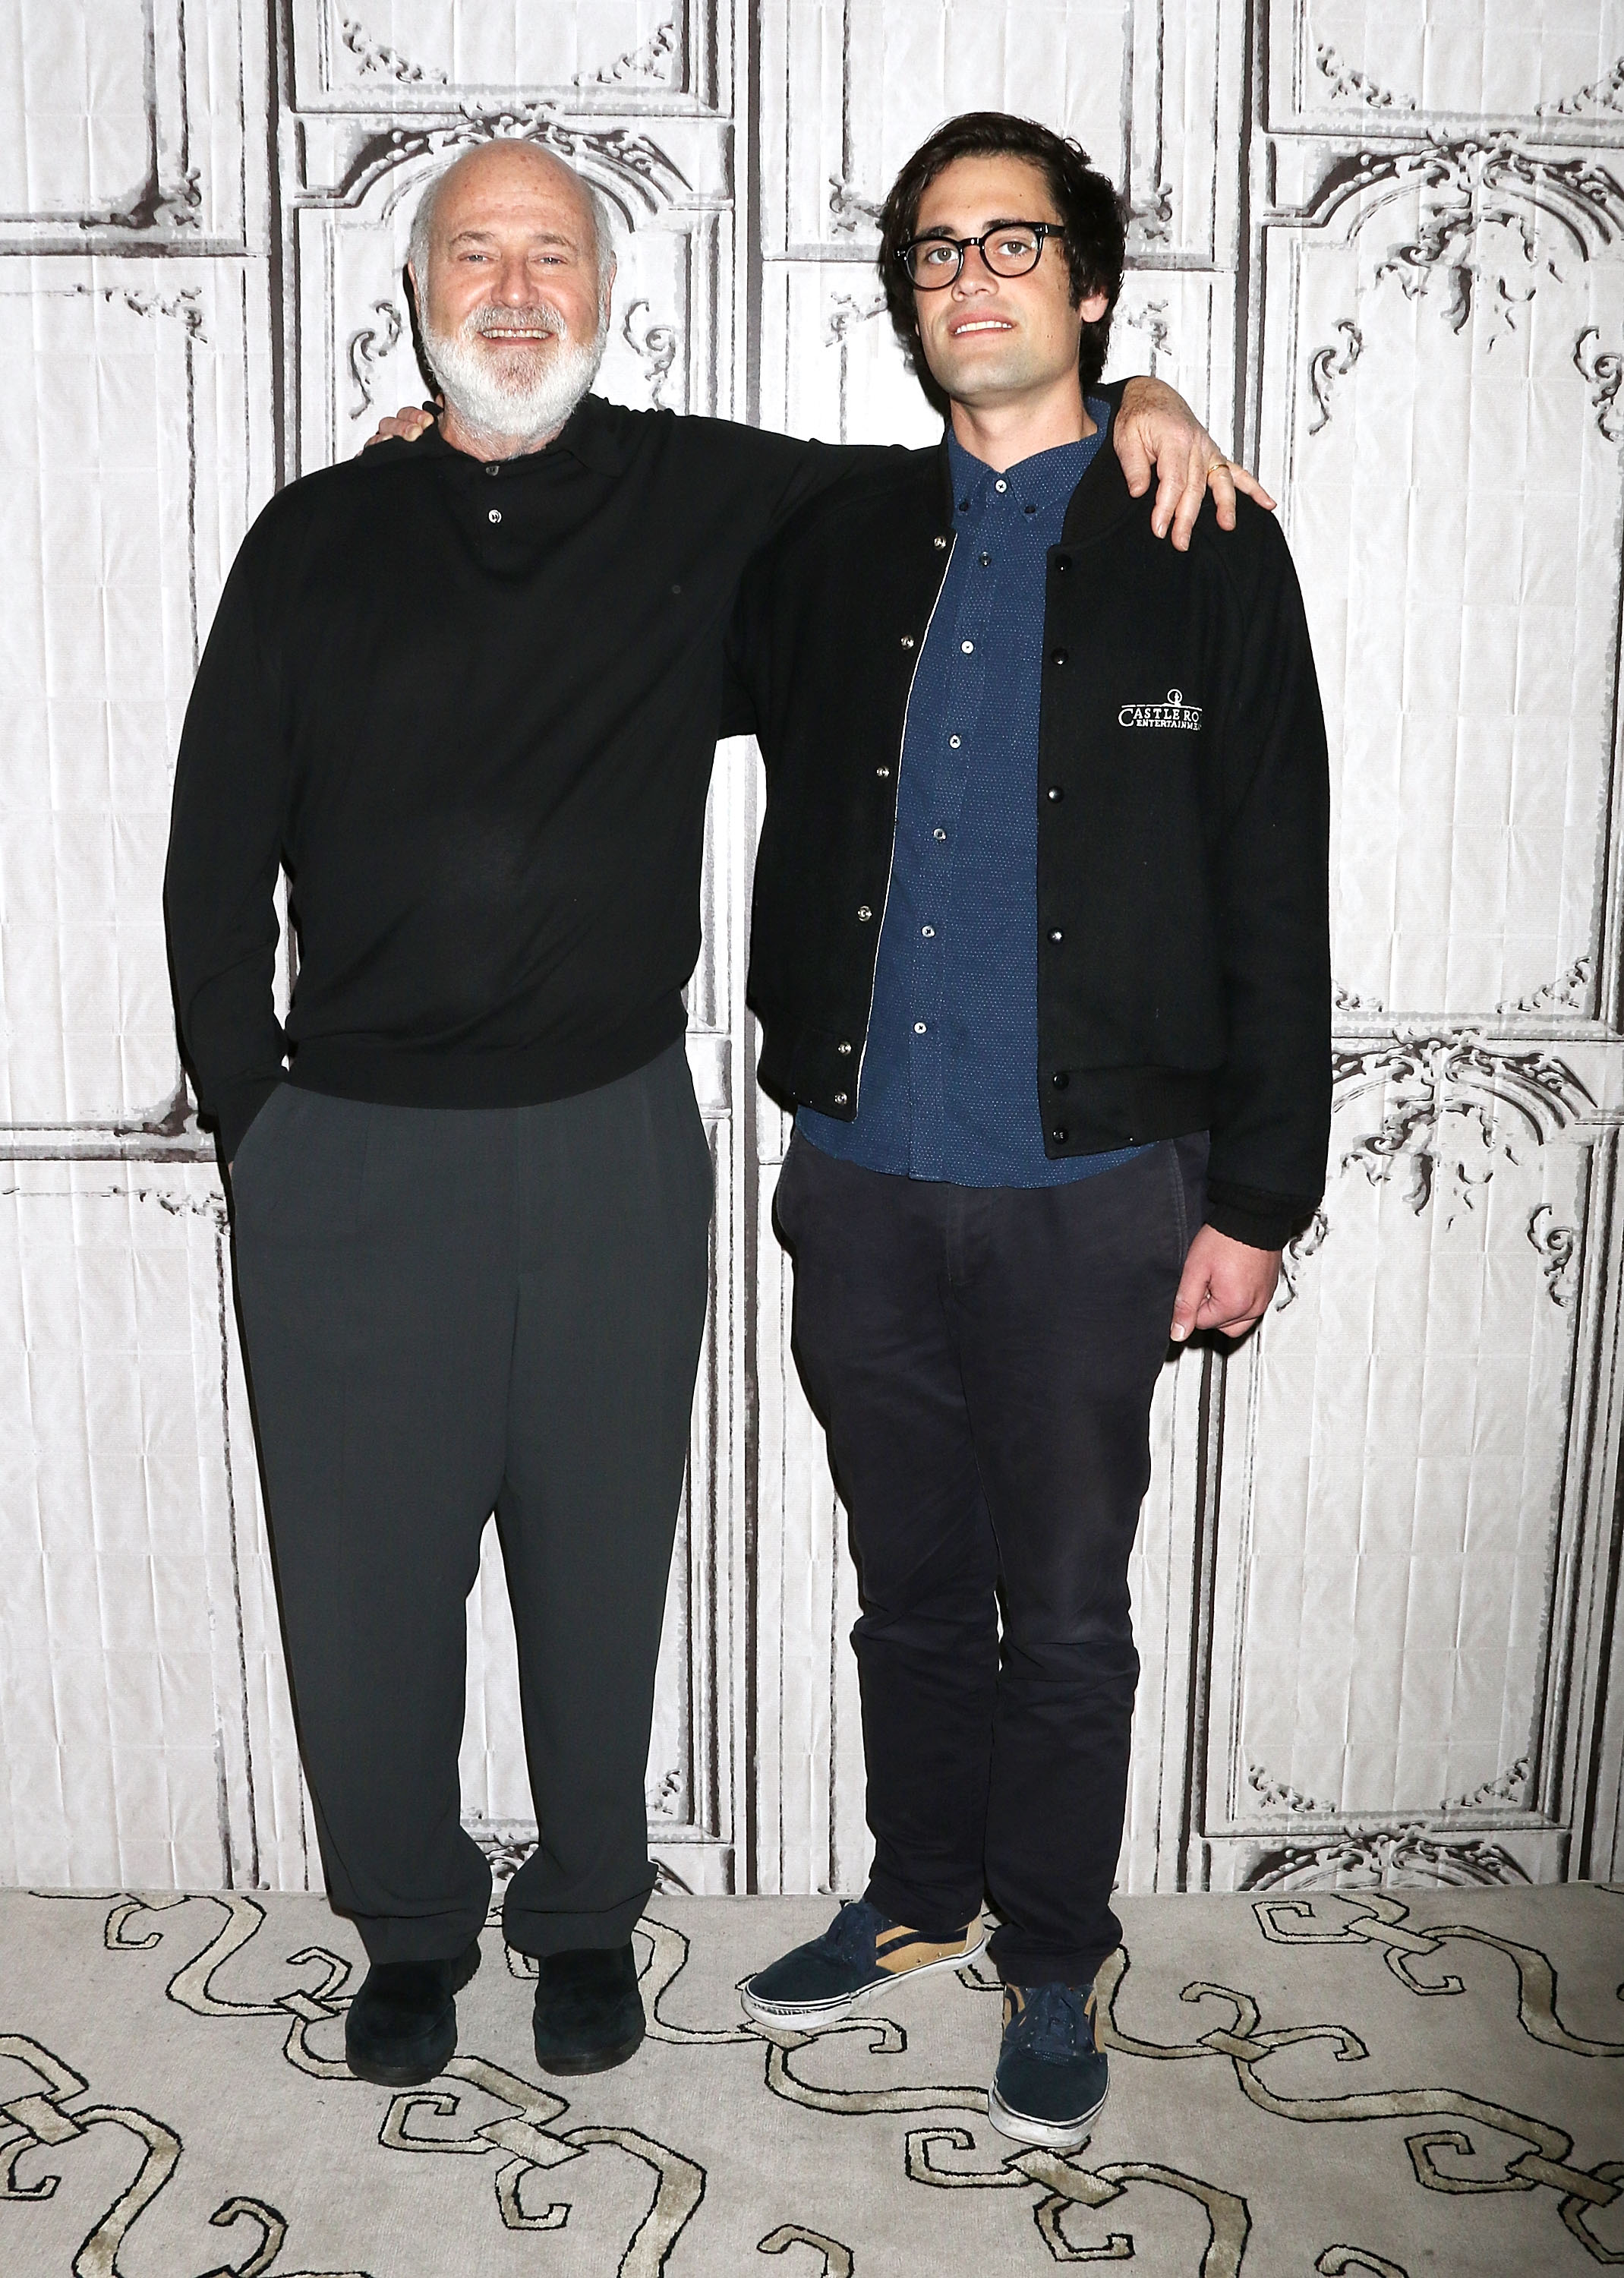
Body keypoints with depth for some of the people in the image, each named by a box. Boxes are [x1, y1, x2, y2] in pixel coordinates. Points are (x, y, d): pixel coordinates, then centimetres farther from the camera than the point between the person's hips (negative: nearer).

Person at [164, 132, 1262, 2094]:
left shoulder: (703, 499, 5)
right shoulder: (318, 538, 6)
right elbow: (216, 858, 7)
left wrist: (1119, 410, -3)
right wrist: (253, 1115, 2)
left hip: (612, 1143, 0)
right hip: (349, 1157, 1)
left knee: (599, 1571, 11)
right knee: (362, 1577, 8)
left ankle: (586, 1917, 35)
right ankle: (411, 1927, 33)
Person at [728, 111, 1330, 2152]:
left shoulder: (1203, 557, -1)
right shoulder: (841, 545, 8)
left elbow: (1275, 900, -3)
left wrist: (1253, 1198, -6)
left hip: (1085, 1189, -3)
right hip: (863, 1176, 3)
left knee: (1062, 1614, 9)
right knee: (911, 1585, 17)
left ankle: (1051, 1963, 30)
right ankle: (920, 1898, 38)